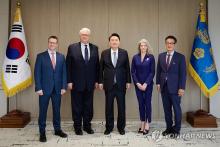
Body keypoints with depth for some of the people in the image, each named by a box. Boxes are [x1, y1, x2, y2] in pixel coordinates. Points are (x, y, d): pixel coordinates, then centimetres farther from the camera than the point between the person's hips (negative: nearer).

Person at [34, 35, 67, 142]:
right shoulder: (41, 56, -1)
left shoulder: (61, 57, 8)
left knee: (57, 110, 11)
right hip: (45, 88, -2)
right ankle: (42, 132, 16)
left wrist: (64, 86, -1)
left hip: (57, 89, 3)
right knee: (43, 110, 4)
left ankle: (57, 129, 24)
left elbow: (64, 72, 7)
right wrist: (38, 88, -10)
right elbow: (37, 73, -4)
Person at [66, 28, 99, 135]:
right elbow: (68, 66, -3)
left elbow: (97, 65, 8)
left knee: (88, 106, 10)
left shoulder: (94, 48, 6)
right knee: (77, 106, 9)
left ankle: (87, 126, 26)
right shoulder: (72, 48, -2)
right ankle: (77, 127, 23)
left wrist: (96, 80, 4)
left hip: (90, 83, 2)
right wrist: (69, 81, -7)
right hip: (76, 83, -2)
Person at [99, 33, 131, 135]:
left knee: (121, 107, 6)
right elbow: (101, 68, 4)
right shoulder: (104, 53, 3)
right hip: (109, 84, 0)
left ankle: (121, 127, 21)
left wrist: (128, 81, 1)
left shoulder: (124, 53, 3)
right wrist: (100, 82, 1)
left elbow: (127, 68, 4)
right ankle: (109, 127, 21)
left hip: (121, 84, 0)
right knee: (108, 107, 8)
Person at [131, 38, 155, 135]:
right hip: (138, 85, 2)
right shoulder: (135, 57, 4)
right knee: (141, 104, 8)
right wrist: (137, 83, -7)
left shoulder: (151, 57, -2)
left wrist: (146, 84, -13)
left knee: (147, 103, 2)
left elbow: (152, 72, -6)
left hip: (148, 84, -2)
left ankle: (147, 124, 11)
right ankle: (142, 123, 18)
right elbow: (133, 72, 3)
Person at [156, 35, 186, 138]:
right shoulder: (161, 56, 9)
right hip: (164, 86, 4)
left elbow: (183, 73, -6)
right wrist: (158, 83, 4)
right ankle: (169, 128, 22)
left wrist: (181, 88, -12)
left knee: (176, 109, 5)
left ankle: (176, 130, 18)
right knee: (167, 109, 10)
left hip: (175, 87, -4)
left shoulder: (180, 57, -3)